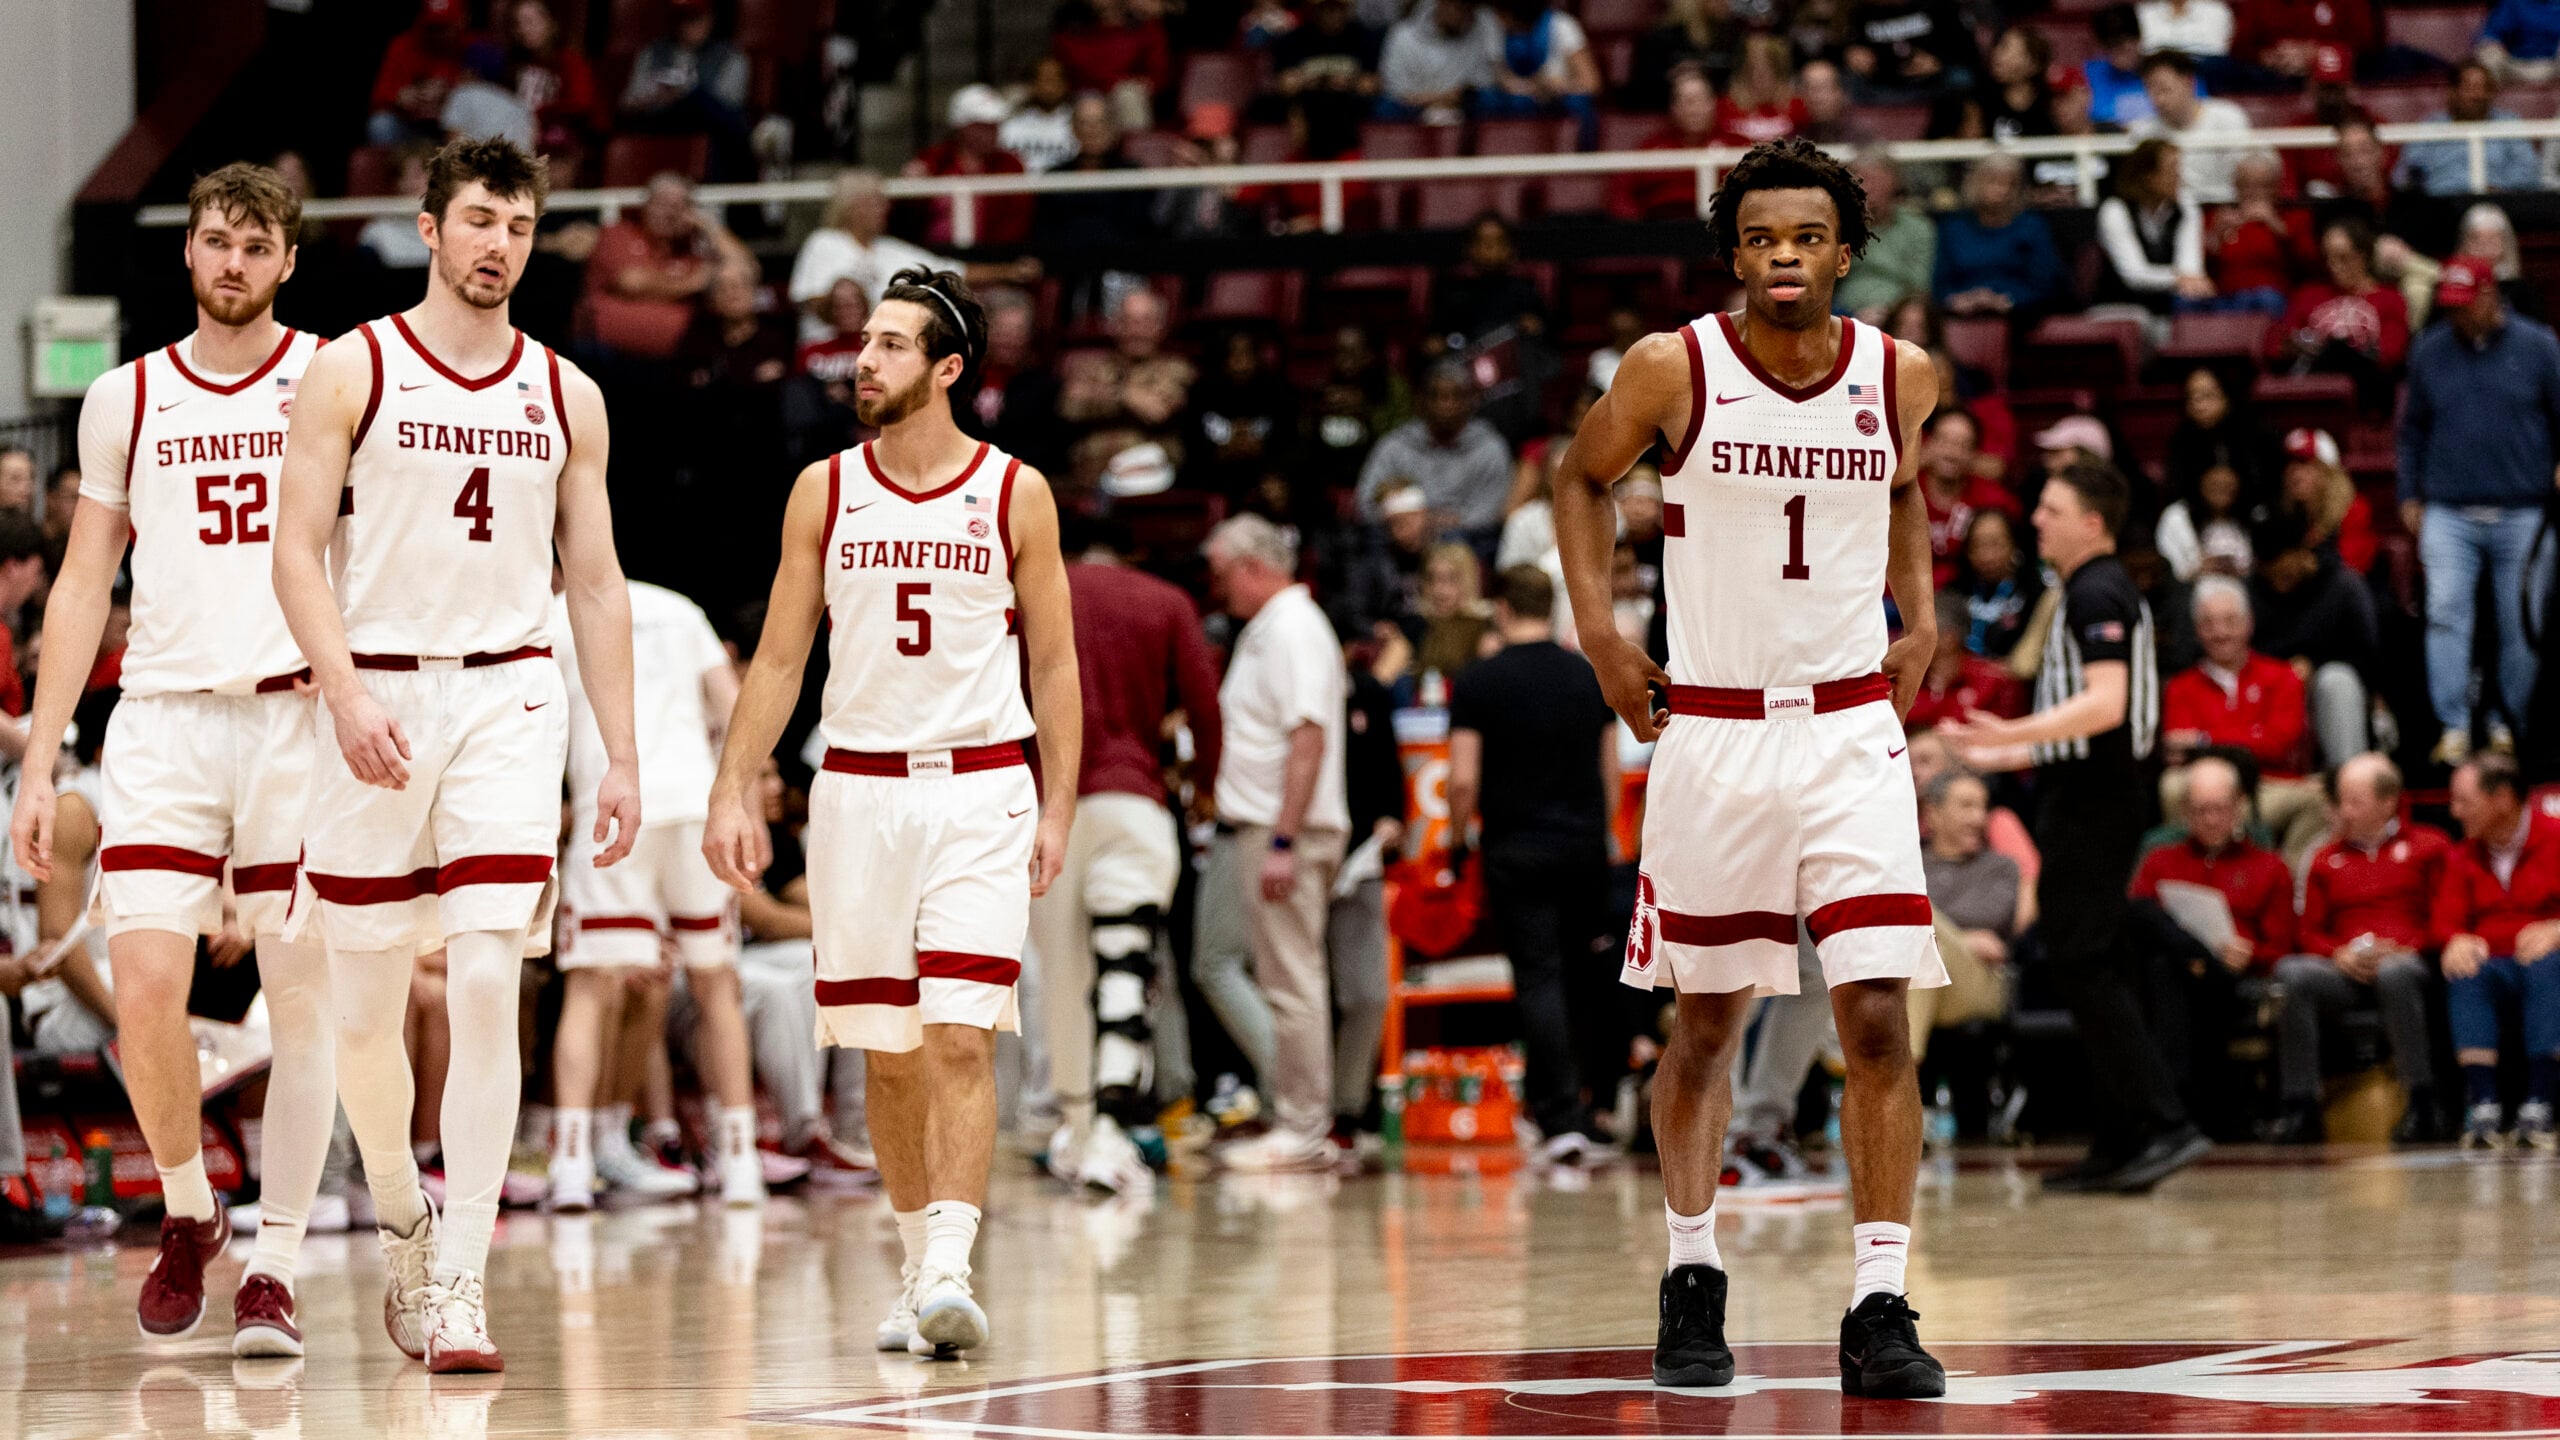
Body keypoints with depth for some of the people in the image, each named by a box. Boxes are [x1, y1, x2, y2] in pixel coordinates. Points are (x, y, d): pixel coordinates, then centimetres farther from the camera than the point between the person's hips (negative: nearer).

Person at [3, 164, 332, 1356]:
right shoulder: (126, 399, 12)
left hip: (301, 717, -1)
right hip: (164, 719, 1)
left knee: (302, 1000, -2)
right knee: (145, 994, -10)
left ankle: (275, 1265, 6)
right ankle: (188, 1211, 15)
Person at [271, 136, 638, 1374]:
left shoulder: (564, 395, 10)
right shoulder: (352, 373, 1)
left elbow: (595, 584, 13)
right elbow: (297, 552, -4)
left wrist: (622, 757, 7)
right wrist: (346, 696, -18)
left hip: (507, 698, 1)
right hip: (376, 696, -1)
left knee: (484, 986, -13)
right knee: (363, 1004, 6)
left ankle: (458, 1279, -11)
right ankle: (403, 1222, 31)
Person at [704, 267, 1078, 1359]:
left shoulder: (1016, 494, 1)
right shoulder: (825, 491, 6)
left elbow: (1053, 663, 5)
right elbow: (778, 657, 8)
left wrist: (1057, 809, -1)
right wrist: (734, 792, -1)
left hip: (981, 789, -2)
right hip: (859, 787, 2)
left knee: (960, 1035, -14)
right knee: (886, 1052, 7)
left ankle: (949, 1272, -20)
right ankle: (921, 1264, 20)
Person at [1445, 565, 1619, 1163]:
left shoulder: (1479, 683, -7)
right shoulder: (1591, 677, 4)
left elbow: (1463, 780, -10)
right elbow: (1611, 773, 8)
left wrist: (1459, 835, 6)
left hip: (1516, 848, -3)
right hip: (1585, 845, 3)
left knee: (1539, 979, -5)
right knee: (1585, 976, 13)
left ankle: (1563, 1117, -13)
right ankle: (1597, 1103, 17)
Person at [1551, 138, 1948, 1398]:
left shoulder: (1899, 377, -2)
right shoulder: (1673, 370, -8)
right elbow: (1581, 478, 9)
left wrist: (1921, 620, 11)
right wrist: (1597, 629, -1)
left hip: (1850, 729, 1)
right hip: (1709, 731, -1)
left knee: (1878, 1019, -9)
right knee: (1707, 1021, 9)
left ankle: (1878, 1307, -7)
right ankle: (1691, 1281, 26)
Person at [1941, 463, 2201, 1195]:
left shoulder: (2097, 595, -13)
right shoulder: (2097, 592, 19)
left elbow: (2105, 703, -26)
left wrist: (2015, 733, -34)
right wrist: (2003, 755, 31)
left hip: (2089, 806, -11)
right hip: (2090, 798, 11)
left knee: (2087, 968, -11)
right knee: (2099, 973, 11)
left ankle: (2165, 1123, -16)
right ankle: (2117, 1147, 13)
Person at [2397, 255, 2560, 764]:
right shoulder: (2429, 351, 8)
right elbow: (2413, 429, 16)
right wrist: (2410, 496, 12)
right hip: (2449, 513, 1)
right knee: (2446, 615, -12)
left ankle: (2508, 727, 13)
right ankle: (2453, 729, -13)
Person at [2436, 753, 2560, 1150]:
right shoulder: (2463, 857, 16)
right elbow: (2447, 919, 7)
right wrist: (2459, 940, -17)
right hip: (2491, 964, 3)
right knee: (2464, 974, -32)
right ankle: (2483, 1106, -42)